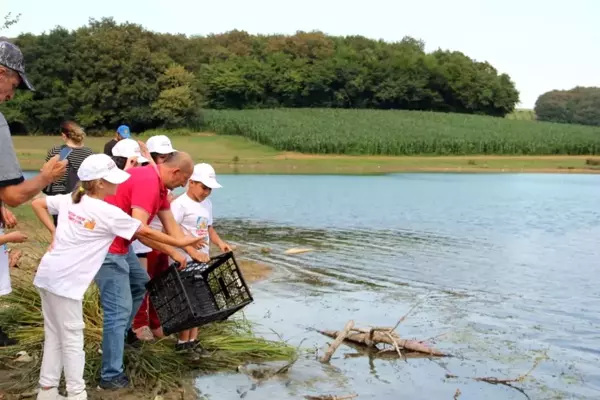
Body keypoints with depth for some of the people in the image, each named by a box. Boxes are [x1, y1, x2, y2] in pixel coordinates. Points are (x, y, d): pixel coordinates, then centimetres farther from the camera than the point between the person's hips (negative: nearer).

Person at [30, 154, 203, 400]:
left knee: (54, 336, 16)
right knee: (72, 338, 3)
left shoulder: (69, 199, 5)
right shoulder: (108, 213, -14)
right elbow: (146, 232, -6)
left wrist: (54, 232, 15)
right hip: (65, 281, -8)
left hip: (49, 275, 8)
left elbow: (37, 203, 16)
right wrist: (179, 243, 4)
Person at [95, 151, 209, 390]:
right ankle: (111, 376, 0)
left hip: (121, 244, 10)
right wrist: (173, 253, -19)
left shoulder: (159, 184, 9)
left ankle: (122, 331, 41)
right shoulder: (147, 182, -23)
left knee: (140, 284, 26)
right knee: (119, 308, -7)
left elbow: (171, 225, 15)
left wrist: (193, 252, 12)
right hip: (107, 247, -10)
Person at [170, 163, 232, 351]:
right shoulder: (180, 203, -13)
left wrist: (220, 242, 3)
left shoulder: (207, 204, 13)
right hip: (185, 261, -8)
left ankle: (193, 341, 21)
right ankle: (183, 342, 9)